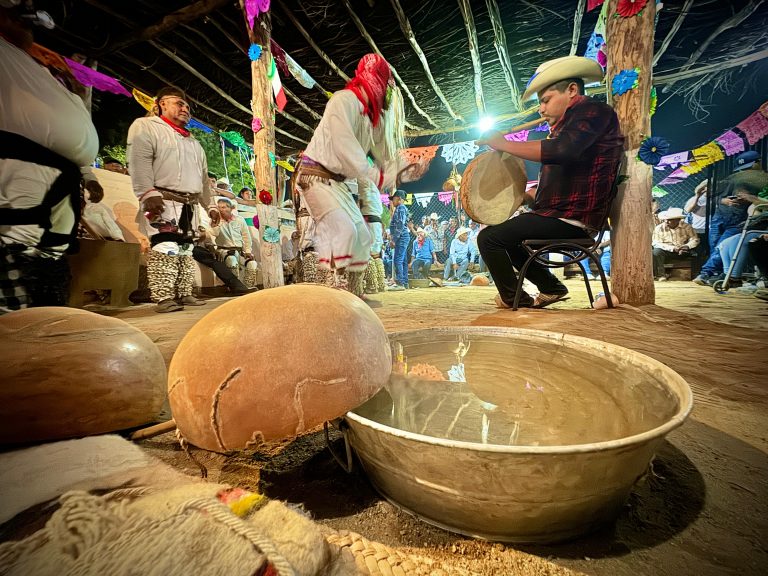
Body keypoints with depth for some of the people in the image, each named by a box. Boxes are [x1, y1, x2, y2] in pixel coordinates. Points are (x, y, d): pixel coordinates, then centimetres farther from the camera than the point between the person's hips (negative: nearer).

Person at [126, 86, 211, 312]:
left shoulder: (193, 141, 29)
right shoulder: (146, 126, 8)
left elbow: (203, 176, 26)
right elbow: (139, 161, -8)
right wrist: (148, 193, -21)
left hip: (190, 205, 7)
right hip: (163, 201, -7)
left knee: (186, 250, 3)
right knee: (165, 248, -16)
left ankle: (184, 294, 7)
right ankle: (163, 298, -16)